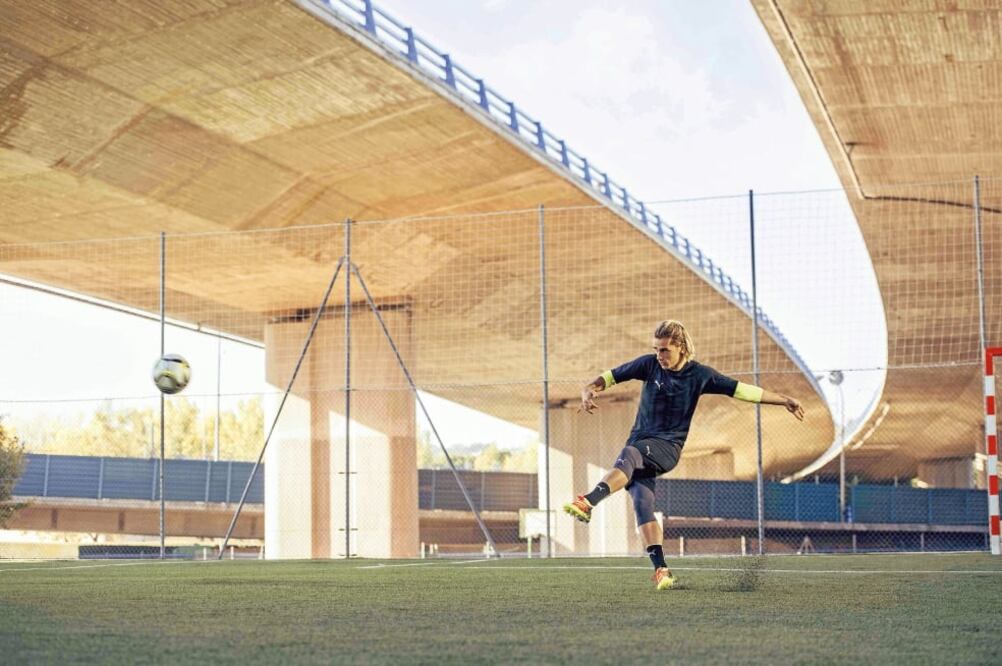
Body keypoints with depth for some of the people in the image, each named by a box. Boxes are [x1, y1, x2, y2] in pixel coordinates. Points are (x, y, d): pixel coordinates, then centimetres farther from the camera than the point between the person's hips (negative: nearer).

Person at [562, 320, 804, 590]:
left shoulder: (699, 374, 0)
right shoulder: (649, 364, 4)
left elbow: (741, 390, 5)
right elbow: (610, 376, 5)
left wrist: (784, 400, 4)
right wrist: (589, 390, -16)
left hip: (667, 446, -3)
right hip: (640, 443, 3)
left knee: (629, 454, -35)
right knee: (642, 503, -16)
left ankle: (588, 502, -51)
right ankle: (661, 568, -14)